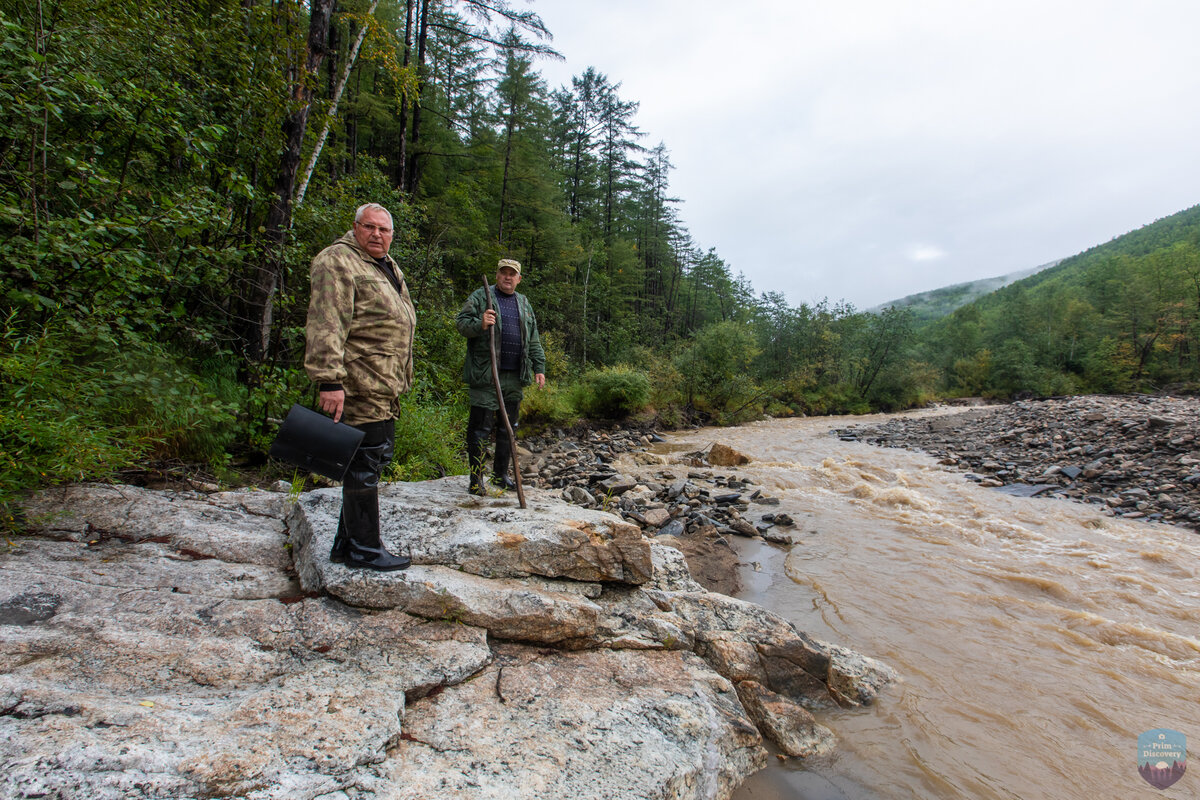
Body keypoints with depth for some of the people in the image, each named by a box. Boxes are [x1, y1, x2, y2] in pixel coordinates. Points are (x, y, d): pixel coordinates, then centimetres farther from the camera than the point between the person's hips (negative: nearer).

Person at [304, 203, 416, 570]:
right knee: (365, 463, -5)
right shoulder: (338, 262, -9)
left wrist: (401, 379, 28)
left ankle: (346, 544, 26)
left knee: (376, 458, 14)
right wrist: (329, 380, -26)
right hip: (358, 386, -10)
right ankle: (364, 549, 8)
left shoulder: (388, 267, 22)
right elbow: (325, 324, -19)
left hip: (384, 387, 10)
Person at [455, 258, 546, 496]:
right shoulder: (480, 296, 4)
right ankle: (476, 478, 7)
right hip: (485, 375, -5)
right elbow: (460, 322, -3)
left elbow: (534, 341, 21)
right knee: (480, 427, -3)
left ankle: (501, 474, 24)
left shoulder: (524, 303, 20)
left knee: (508, 427, 11)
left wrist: (539, 367, 13)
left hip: (515, 377, 5)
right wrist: (479, 324, -23)